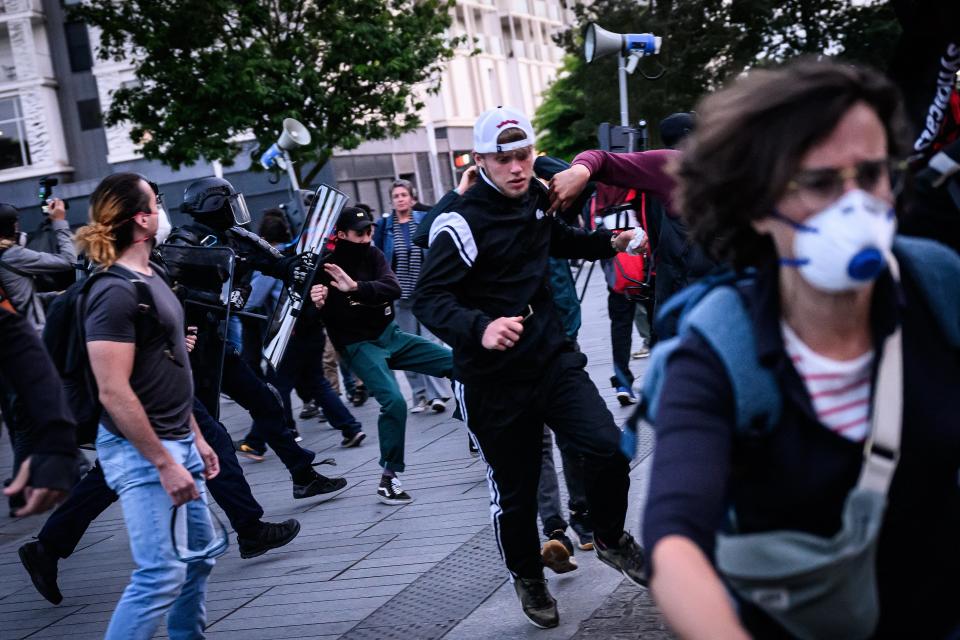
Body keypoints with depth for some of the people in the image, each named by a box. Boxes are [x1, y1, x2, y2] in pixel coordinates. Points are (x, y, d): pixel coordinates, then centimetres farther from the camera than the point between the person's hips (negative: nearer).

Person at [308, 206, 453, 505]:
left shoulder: (372, 254, -1)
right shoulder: (324, 267, -12)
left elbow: (393, 289, -18)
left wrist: (356, 287, -35)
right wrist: (318, 305, -33)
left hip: (391, 335, 5)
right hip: (359, 346, -5)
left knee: (457, 364, 1)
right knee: (394, 401, -27)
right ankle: (388, 478, -13)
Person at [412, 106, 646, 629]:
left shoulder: (536, 197, 5)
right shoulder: (462, 224, -17)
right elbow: (428, 298, -25)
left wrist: (608, 242, 15)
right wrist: (479, 329, -42)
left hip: (551, 355, 5)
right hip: (494, 379, -5)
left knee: (608, 448, -11)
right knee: (515, 491, 7)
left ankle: (610, 540, 17)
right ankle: (528, 578, 34)